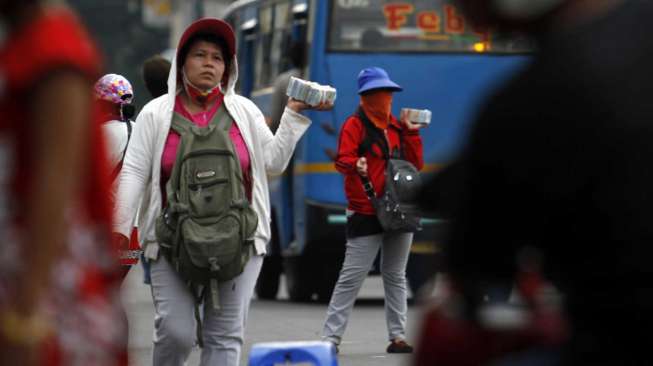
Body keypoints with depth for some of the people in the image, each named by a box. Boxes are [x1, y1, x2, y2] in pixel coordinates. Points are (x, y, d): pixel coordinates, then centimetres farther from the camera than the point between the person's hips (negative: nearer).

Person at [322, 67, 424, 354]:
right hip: (366, 213, -6)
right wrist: (355, 165, -38)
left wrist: (411, 133, 3)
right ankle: (330, 337, -7)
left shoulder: (396, 127, 14)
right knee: (352, 276, -9)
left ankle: (397, 336, 16)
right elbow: (343, 160, -17)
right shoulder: (355, 125, -4)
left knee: (396, 276, 11)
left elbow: (416, 166, 12)